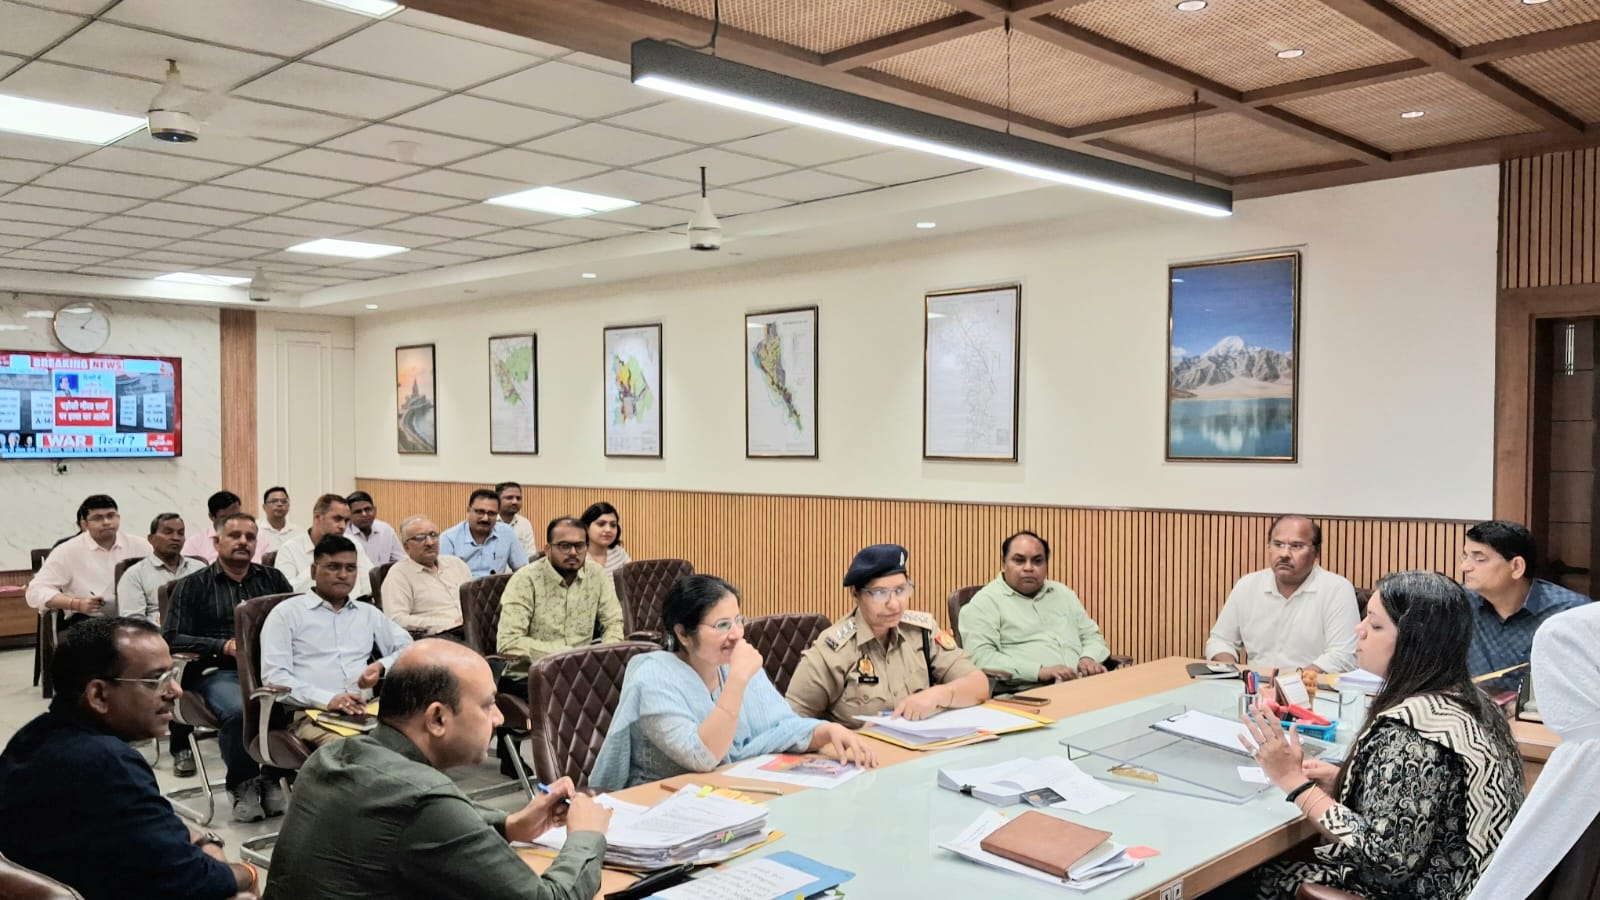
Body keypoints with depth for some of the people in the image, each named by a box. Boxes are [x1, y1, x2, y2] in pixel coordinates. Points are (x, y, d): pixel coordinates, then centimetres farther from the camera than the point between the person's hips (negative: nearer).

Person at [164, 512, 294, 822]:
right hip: (219, 672, -2)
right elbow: (172, 639, 2)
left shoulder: (273, 579, 20)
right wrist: (224, 646, -10)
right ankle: (243, 785, -10)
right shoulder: (192, 586, 12)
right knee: (238, 709, -37)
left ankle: (272, 779, -10)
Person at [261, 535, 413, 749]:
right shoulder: (287, 612, 9)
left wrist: (382, 666, 3)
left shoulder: (368, 613, 24)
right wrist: (327, 699, -17)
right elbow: (274, 676, -3)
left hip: (366, 710, 5)